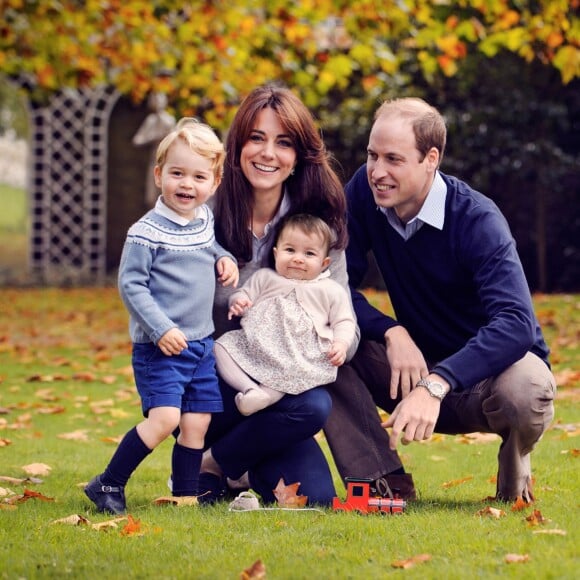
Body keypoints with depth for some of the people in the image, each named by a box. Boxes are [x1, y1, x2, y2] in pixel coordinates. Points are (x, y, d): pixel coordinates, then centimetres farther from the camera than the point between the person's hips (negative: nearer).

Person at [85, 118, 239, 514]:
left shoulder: (205, 220, 8)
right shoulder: (147, 232, -14)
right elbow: (130, 285, -14)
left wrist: (224, 259, 7)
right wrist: (161, 330, -21)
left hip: (202, 344, 7)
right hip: (160, 347, -7)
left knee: (197, 423, 6)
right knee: (164, 418, -17)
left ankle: (186, 495, 19)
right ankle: (108, 486, -6)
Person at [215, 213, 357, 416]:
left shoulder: (331, 291, 14)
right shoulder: (265, 278, 20)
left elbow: (344, 321, 13)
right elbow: (245, 293, 20)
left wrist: (341, 344, -8)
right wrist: (238, 302, -6)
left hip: (302, 354, -2)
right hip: (256, 345, 2)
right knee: (222, 346, -18)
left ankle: (267, 394, -43)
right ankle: (249, 388, -32)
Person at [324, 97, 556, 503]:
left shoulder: (477, 220, -24)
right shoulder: (364, 192, -9)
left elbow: (515, 324, -36)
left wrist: (435, 386, -49)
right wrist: (392, 332, -28)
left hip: (493, 366, -4)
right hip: (418, 363, 4)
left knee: (524, 392, -39)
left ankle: (515, 465, -2)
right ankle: (385, 483, -13)